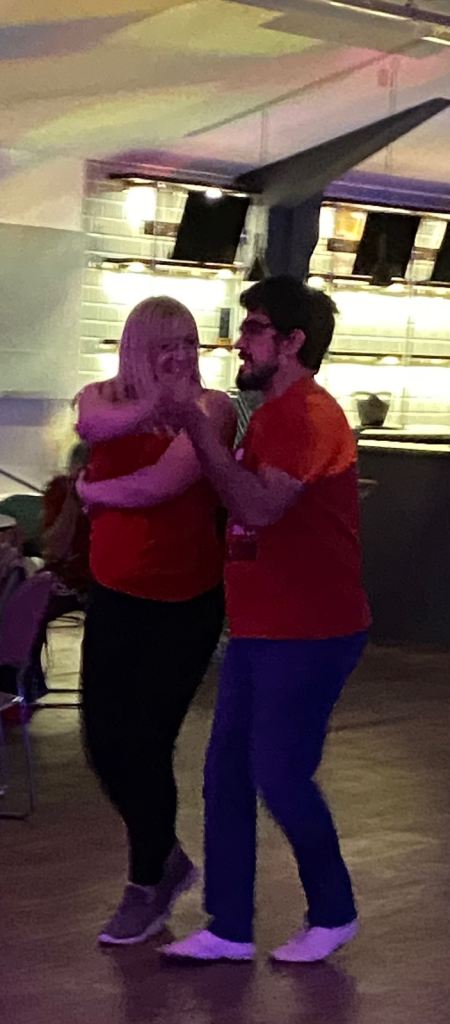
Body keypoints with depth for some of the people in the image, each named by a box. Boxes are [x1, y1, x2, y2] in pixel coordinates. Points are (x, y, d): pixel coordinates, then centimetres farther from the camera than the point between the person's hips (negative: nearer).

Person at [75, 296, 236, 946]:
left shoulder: (213, 409, -8)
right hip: (116, 595, 4)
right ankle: (166, 859, 31)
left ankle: (148, 887, 19)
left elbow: (162, 483, -21)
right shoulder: (105, 398, 2)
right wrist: (154, 404, -40)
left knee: (147, 744, -2)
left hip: (187, 600, -4)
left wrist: (92, 490, -6)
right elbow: (94, 426, -23)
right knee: (104, 741, 5)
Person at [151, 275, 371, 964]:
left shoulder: (306, 414, -17)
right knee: (226, 777, 7)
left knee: (281, 777, -4)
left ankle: (333, 914, 16)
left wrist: (197, 427, -27)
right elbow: (245, 502, 19)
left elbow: (259, 506, -28)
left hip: (309, 634, -10)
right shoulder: (276, 413, 16)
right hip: (260, 629, 10)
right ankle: (229, 931, 12)